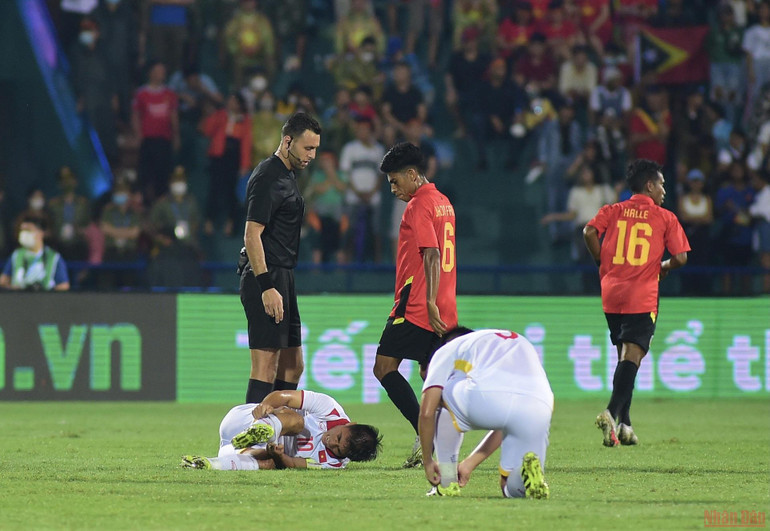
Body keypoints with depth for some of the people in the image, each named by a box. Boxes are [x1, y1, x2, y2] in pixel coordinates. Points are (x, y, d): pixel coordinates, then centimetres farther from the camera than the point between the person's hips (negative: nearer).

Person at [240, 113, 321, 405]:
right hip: (268, 280, -10)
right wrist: (266, 287, -26)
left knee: (292, 367, 12)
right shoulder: (268, 178, -14)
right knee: (266, 367, -13)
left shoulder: (285, 175, 17)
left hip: (281, 279, 10)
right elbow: (252, 236, -21)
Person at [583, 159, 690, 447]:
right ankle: (612, 413, -31)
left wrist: (604, 263, 6)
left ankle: (624, 424, 16)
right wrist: (664, 267, 18)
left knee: (625, 355, 16)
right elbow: (681, 257, -3)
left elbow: (590, 232, -7)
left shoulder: (612, 211, 10)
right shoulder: (665, 218, 3)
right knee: (632, 356, -11)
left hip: (611, 293, 4)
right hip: (642, 296, -4)